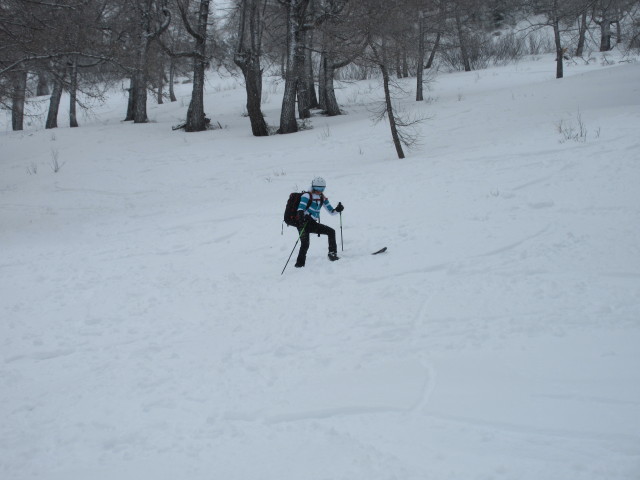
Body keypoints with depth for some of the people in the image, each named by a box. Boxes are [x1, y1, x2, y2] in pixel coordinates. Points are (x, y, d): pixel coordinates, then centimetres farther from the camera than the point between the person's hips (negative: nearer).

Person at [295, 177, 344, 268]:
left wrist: (338, 209, -9)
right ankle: (299, 264, -17)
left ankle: (332, 254, 2)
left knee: (331, 231, -4)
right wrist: (301, 221, -35)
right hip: (304, 223, -6)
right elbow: (300, 209, -18)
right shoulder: (307, 196, -8)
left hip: (313, 223, 6)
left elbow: (331, 211, 14)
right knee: (305, 244, -21)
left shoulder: (323, 198, 11)